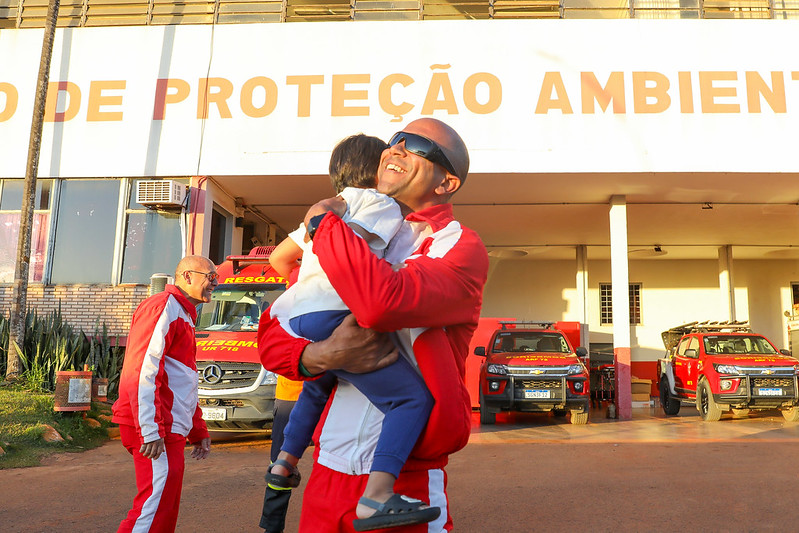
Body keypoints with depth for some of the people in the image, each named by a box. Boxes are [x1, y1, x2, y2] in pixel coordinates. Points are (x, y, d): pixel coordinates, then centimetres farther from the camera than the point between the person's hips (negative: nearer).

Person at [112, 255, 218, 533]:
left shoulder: (183, 316, 24)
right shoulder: (163, 306, -8)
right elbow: (142, 372, -20)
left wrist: (198, 431, 26)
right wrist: (151, 431, -25)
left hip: (171, 429, 10)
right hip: (156, 430, -10)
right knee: (156, 503, -11)